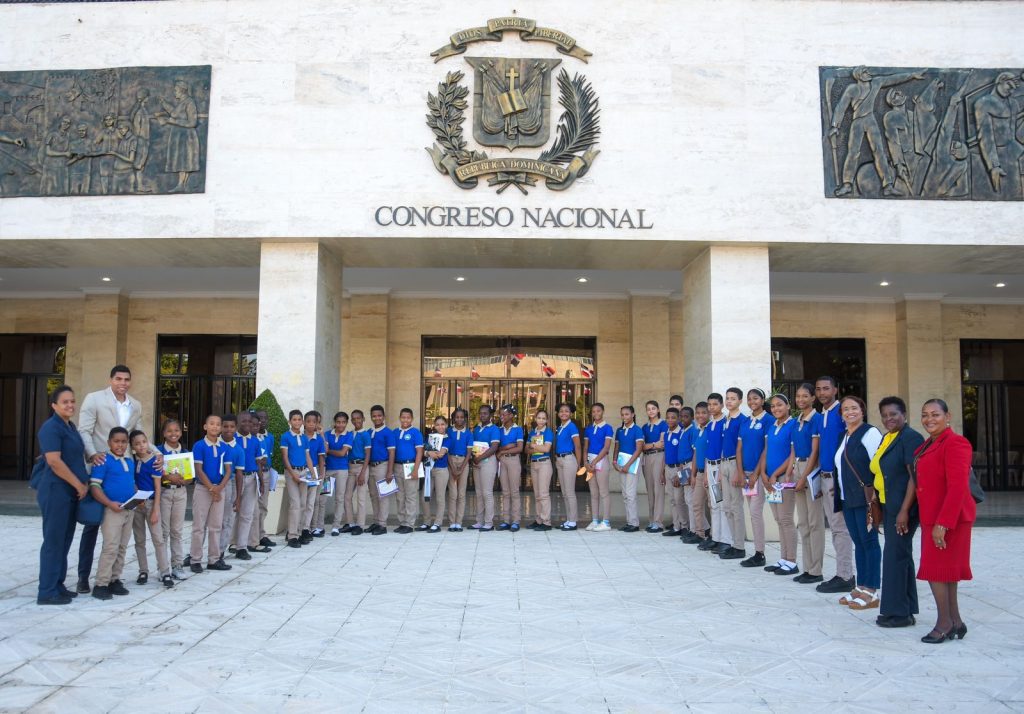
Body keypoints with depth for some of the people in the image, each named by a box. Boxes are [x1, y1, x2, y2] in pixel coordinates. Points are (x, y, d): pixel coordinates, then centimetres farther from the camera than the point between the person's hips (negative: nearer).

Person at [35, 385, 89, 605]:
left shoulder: (70, 426, 15)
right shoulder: (51, 427, -13)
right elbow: (54, 462, -21)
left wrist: (83, 484, 12)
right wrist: (79, 485, -15)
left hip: (70, 492, 9)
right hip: (56, 491, -9)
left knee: (64, 540, 13)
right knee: (54, 540, -4)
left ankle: (58, 585, 20)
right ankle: (47, 592, 2)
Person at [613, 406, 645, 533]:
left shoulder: (637, 430, -6)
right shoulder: (619, 430, 12)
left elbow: (639, 449, -10)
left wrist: (628, 465, -14)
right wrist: (615, 461, -1)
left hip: (632, 462, -6)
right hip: (622, 462, 6)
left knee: (630, 493, -9)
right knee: (625, 494, 7)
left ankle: (634, 523, -3)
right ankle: (629, 521, 12)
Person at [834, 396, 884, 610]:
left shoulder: (870, 433, -8)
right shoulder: (844, 437, 16)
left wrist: (874, 495, -17)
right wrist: (840, 495, 17)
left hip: (865, 497, -8)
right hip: (848, 498, 8)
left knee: (868, 541, -3)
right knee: (858, 542, 11)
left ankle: (871, 592, 2)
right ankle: (861, 587, 17)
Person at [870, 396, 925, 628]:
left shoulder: (911, 438, -13)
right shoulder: (886, 438, 14)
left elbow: (915, 477, -18)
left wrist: (904, 511, -21)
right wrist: (877, 504, 16)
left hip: (903, 507, -9)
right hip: (888, 505, 9)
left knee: (895, 555, -6)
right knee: (901, 555, 14)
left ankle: (898, 612, 3)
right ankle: (905, 609, 23)